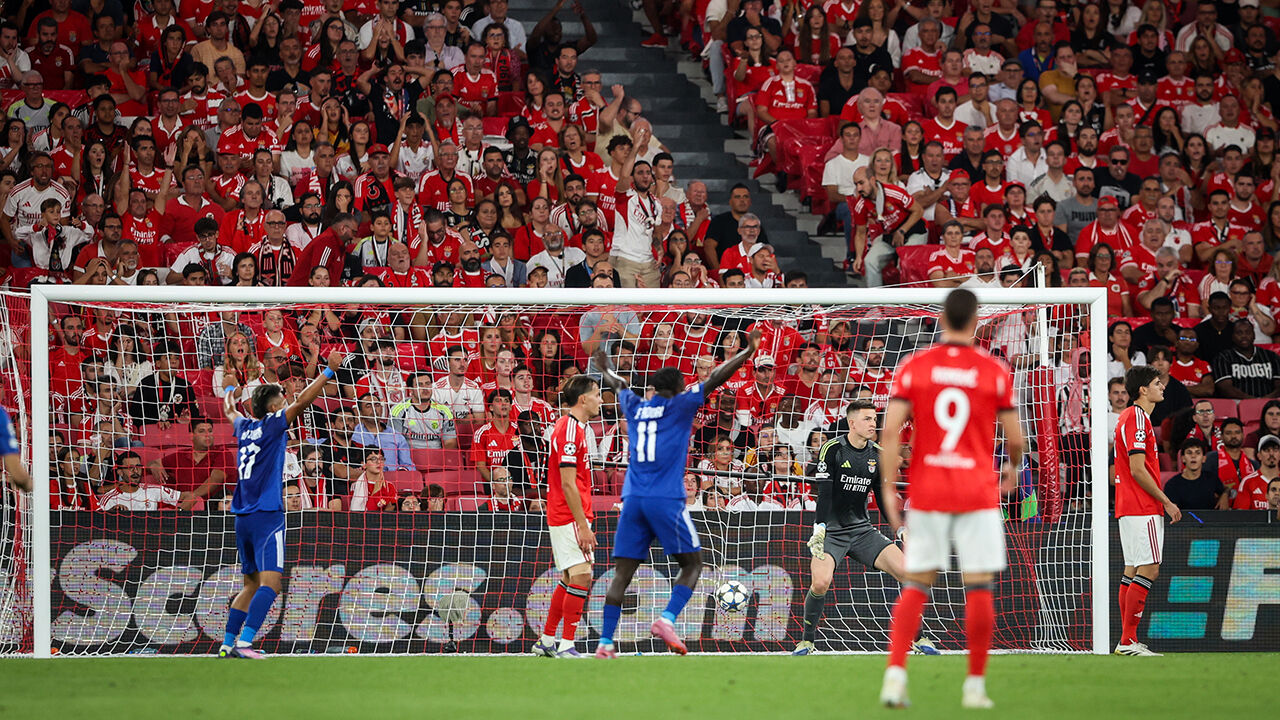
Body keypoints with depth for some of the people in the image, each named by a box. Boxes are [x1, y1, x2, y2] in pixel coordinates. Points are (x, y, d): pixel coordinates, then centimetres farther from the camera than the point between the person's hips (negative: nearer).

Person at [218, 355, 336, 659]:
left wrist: (230, 393, 57)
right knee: (270, 583, -15)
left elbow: (230, 411, 36)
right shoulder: (271, 425, -5)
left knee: (251, 585, 16)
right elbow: (303, 401, -12)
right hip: (267, 516, -8)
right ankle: (244, 642, -28)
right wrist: (329, 372, -4)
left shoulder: (245, 426, 13)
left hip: (243, 518, 8)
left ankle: (228, 644, 14)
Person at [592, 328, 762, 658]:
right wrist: (748, 352, 5)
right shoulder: (679, 406, 2)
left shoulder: (635, 408, 15)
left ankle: (605, 642, -6)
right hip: (666, 500, -5)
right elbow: (714, 379, 0)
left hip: (632, 500, 5)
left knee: (623, 572, 3)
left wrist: (605, 368, 56)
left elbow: (618, 385, 36)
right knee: (692, 564, 4)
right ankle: (667, 619, -18)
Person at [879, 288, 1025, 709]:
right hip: (978, 494, -2)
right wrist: (1013, 467, 22)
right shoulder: (995, 372, -2)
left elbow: (891, 431, -7)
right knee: (979, 588, 4)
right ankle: (975, 686, 5)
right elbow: (1015, 439, 1)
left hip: (926, 492, 2)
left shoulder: (913, 368, 0)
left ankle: (895, 675, -7)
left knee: (915, 587, 8)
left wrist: (889, 489, -2)